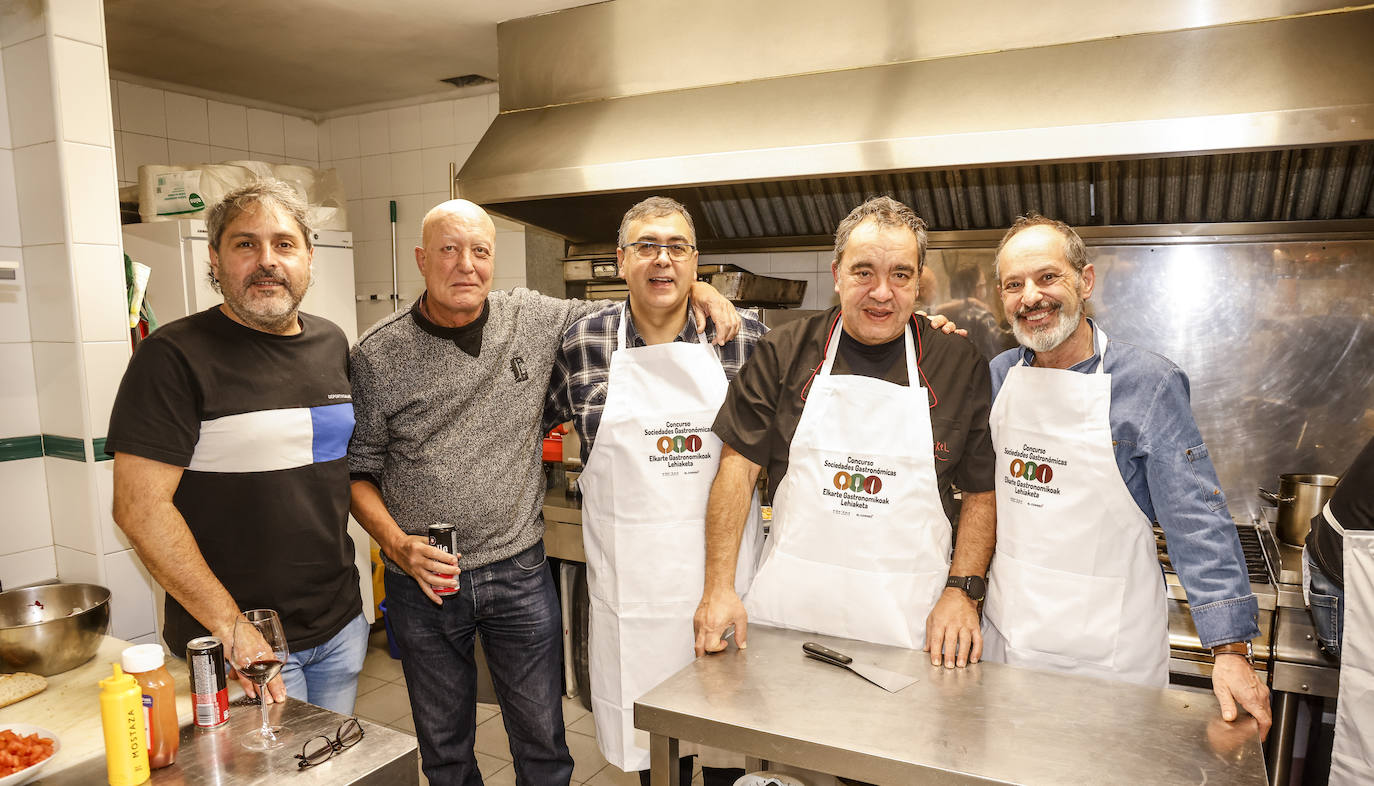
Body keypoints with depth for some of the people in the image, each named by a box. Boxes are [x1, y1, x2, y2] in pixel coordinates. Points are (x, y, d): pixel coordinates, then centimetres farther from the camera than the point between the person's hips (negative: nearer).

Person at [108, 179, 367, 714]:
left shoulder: (332, 344, 6)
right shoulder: (175, 356, -13)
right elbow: (140, 507, -17)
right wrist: (231, 626, -19)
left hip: (341, 624, 6)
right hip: (241, 649, -5)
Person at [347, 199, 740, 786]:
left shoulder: (535, 319, -3)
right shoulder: (377, 356, -6)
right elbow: (359, 470, 0)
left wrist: (696, 289, -5)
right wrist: (397, 544, -15)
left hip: (519, 574, 1)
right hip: (423, 583, 0)